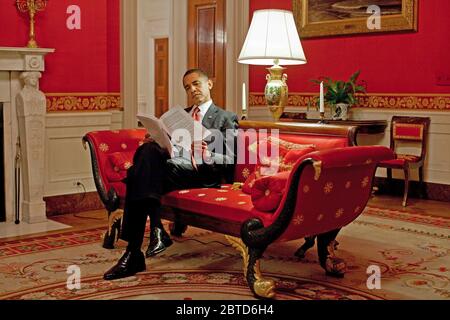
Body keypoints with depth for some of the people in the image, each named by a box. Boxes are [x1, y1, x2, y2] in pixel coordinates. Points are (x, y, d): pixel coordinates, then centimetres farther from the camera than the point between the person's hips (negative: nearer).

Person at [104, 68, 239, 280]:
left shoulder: (226, 118, 15)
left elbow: (230, 161, 3)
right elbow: (165, 144, 26)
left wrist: (208, 156, -18)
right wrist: (153, 146, 1)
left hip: (200, 172, -5)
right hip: (169, 164, 5)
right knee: (149, 149, -29)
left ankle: (134, 253, -32)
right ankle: (156, 229, -32)